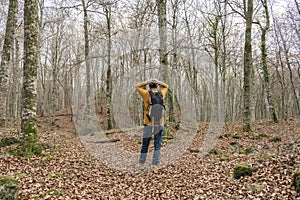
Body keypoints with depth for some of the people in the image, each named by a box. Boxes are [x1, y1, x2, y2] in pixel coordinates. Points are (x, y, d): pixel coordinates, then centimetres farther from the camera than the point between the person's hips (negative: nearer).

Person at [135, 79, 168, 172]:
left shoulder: (147, 94, -7)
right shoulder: (161, 94, 2)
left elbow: (137, 86, 8)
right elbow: (166, 86, 24)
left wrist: (147, 82, 3)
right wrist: (158, 82, 11)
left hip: (148, 124, -1)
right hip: (160, 124, 1)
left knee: (145, 145, 13)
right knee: (157, 146, 3)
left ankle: (141, 164, 23)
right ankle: (155, 165, -8)